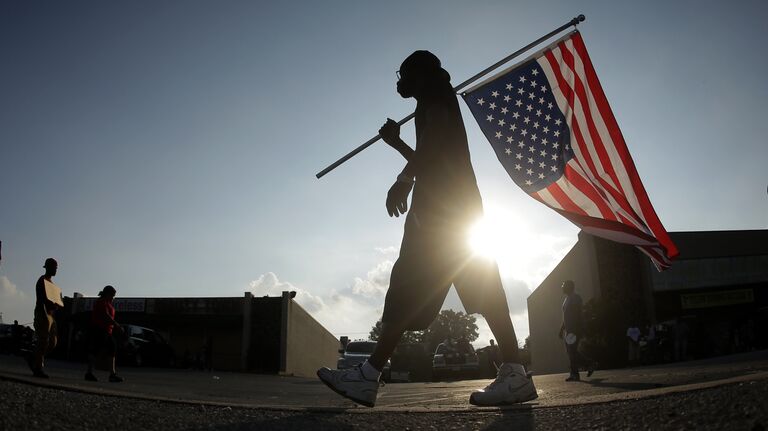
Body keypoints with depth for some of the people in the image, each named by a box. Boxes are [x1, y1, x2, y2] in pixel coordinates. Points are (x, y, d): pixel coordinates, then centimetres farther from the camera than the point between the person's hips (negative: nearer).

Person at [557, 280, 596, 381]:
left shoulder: (575, 298, -8)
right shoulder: (566, 299, 20)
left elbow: (578, 315, -17)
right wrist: (561, 329, 21)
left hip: (575, 329, -9)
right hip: (569, 329, 9)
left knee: (572, 351, -12)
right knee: (570, 351, 4)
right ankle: (574, 374, 6)